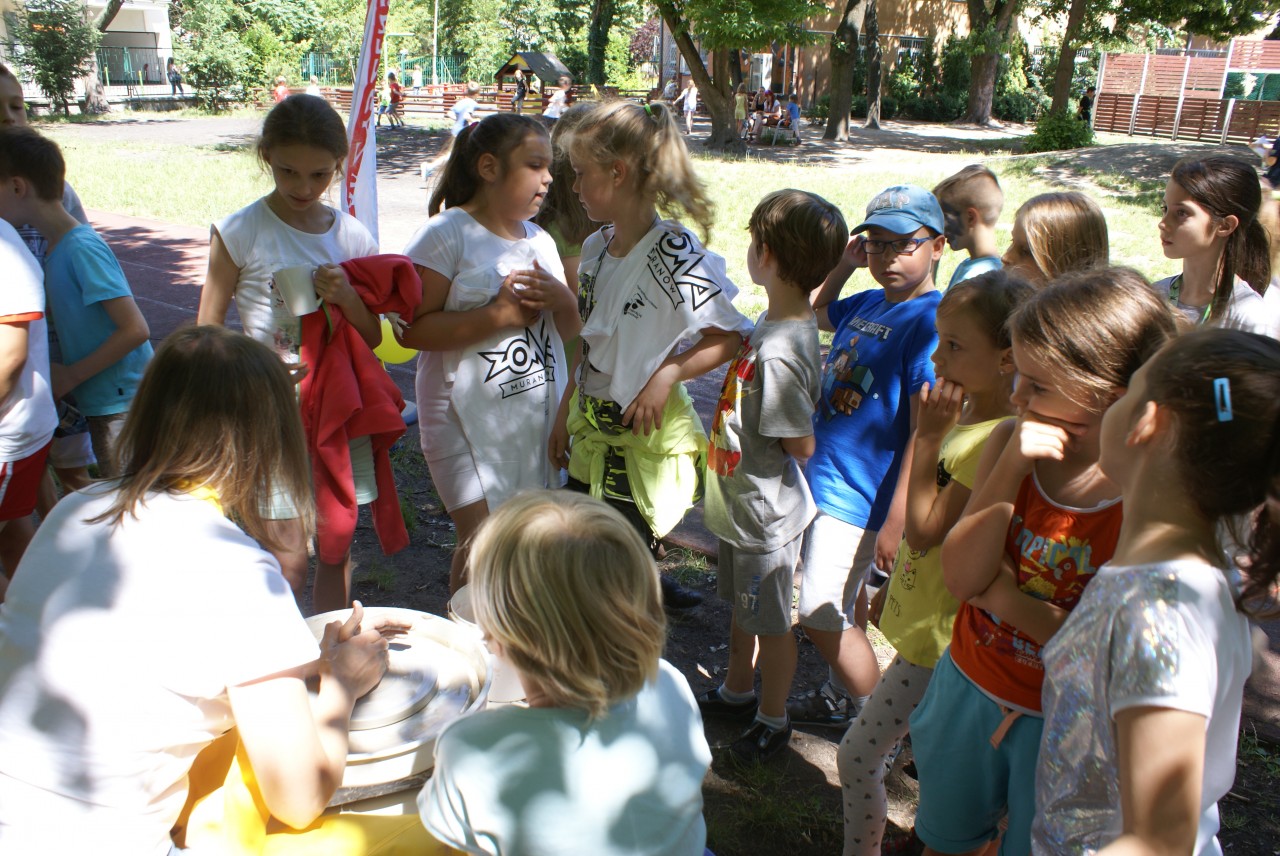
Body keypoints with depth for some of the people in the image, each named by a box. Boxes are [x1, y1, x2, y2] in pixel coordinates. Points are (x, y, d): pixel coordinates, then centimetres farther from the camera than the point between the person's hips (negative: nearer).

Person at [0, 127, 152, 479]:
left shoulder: (81, 248, -18)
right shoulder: (58, 249, 9)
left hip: (121, 406, -9)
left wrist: (70, 376, -15)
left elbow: (135, 329, -22)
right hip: (99, 401, 9)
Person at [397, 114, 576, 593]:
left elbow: (570, 334, 19)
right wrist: (499, 315, -19)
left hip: (537, 418, 6)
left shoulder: (541, 241, 14)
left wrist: (563, 300, -4)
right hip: (469, 422, -6)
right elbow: (412, 330, -16)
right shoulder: (447, 234, -7)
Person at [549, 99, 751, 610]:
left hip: (645, 438, -7)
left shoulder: (672, 257, -19)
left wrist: (667, 375, -24)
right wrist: (565, 414, 16)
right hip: (591, 432, 8)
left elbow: (733, 335, -16)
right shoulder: (596, 248, 5)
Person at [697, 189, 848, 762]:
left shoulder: (778, 351, -31)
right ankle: (737, 692, 49)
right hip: (740, 502, 9)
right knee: (741, 606, 27)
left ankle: (772, 721, 34)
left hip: (766, 515, -9)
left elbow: (801, 444, -23)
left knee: (770, 622, 12)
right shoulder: (777, 319, -4)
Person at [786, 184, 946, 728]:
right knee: (839, 608, 21)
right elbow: (816, 314, 28)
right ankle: (840, 697, 40)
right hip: (823, 477, 8)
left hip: (859, 495, -8)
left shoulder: (930, 320, -18)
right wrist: (846, 263, 11)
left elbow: (926, 430, -22)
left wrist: (897, 520, -23)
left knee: (820, 614, -1)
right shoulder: (867, 303, 6)